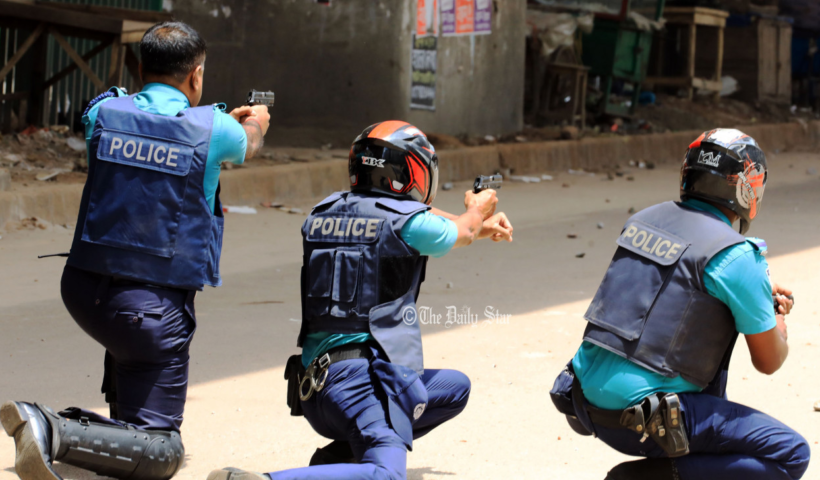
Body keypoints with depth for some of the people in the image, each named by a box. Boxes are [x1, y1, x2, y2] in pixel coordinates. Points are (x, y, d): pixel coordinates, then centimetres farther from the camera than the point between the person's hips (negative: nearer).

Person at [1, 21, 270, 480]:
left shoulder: (103, 113, 1)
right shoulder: (212, 129, -7)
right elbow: (248, 145, 18)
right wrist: (256, 123, 45)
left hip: (83, 290, 6)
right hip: (154, 311, -6)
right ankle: (56, 433, -26)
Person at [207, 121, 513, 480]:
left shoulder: (325, 212, 17)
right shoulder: (406, 221, -4)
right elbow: (460, 233, 19)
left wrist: (481, 228, 44)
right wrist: (477, 211, 43)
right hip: (363, 373, -8)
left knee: (456, 387, 23)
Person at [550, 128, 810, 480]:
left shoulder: (643, 220, 9)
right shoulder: (736, 256, -11)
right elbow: (768, 362, -2)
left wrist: (758, 292, 30)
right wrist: (778, 329, 22)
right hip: (640, 419, -8)